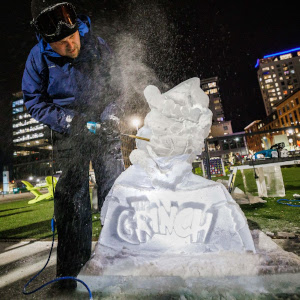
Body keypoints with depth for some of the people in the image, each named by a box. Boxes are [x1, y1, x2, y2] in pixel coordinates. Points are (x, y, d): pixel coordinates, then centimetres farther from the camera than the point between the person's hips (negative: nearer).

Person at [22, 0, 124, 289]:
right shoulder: (38, 58, -4)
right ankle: (73, 269, 16)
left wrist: (111, 114, -10)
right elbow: (34, 100, 1)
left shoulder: (98, 46, -3)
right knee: (72, 194, -2)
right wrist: (68, 120, -15)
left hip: (103, 126, 1)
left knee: (114, 189, -2)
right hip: (68, 133, 0)